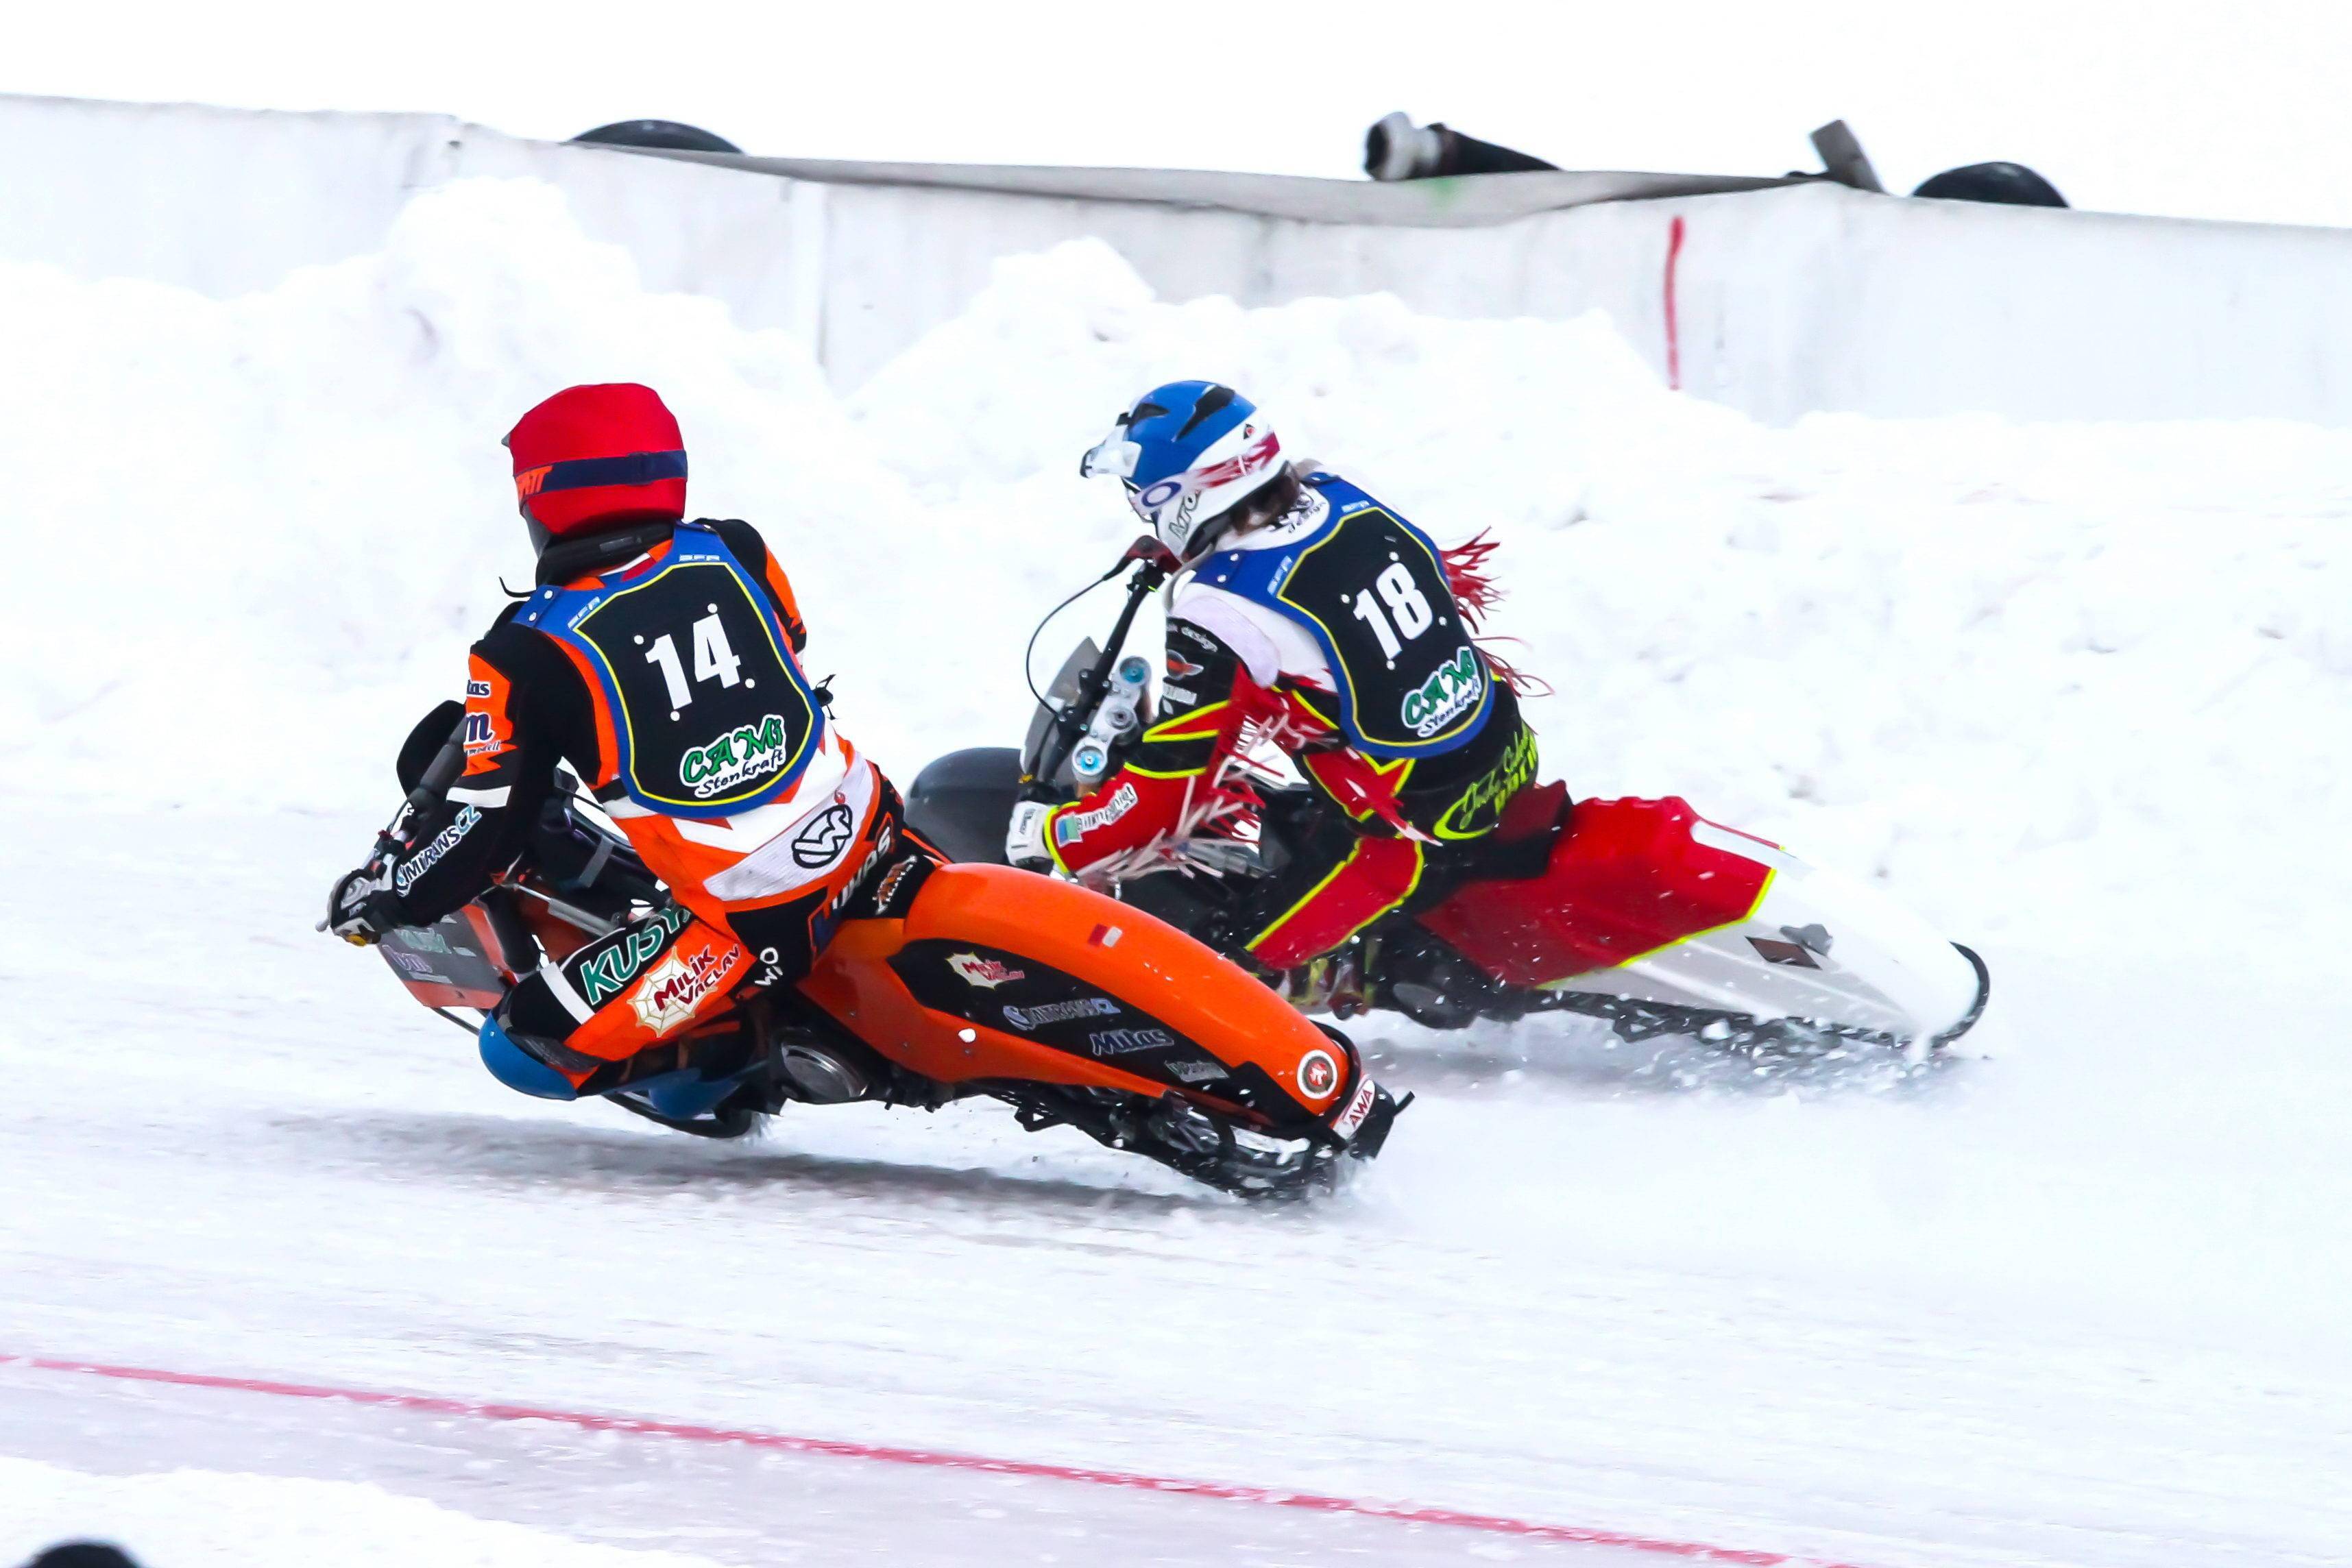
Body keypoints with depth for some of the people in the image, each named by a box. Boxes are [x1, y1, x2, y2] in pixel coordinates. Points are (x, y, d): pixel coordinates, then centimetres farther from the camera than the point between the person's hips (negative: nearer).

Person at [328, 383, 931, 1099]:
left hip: (755, 923, -6)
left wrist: (379, 898, 15)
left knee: (521, 1048, 2)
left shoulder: (527, 657, -6)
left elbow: (481, 828, -3)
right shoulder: (738, 553, 6)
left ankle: (736, 1055, -2)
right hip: (868, 839, 6)